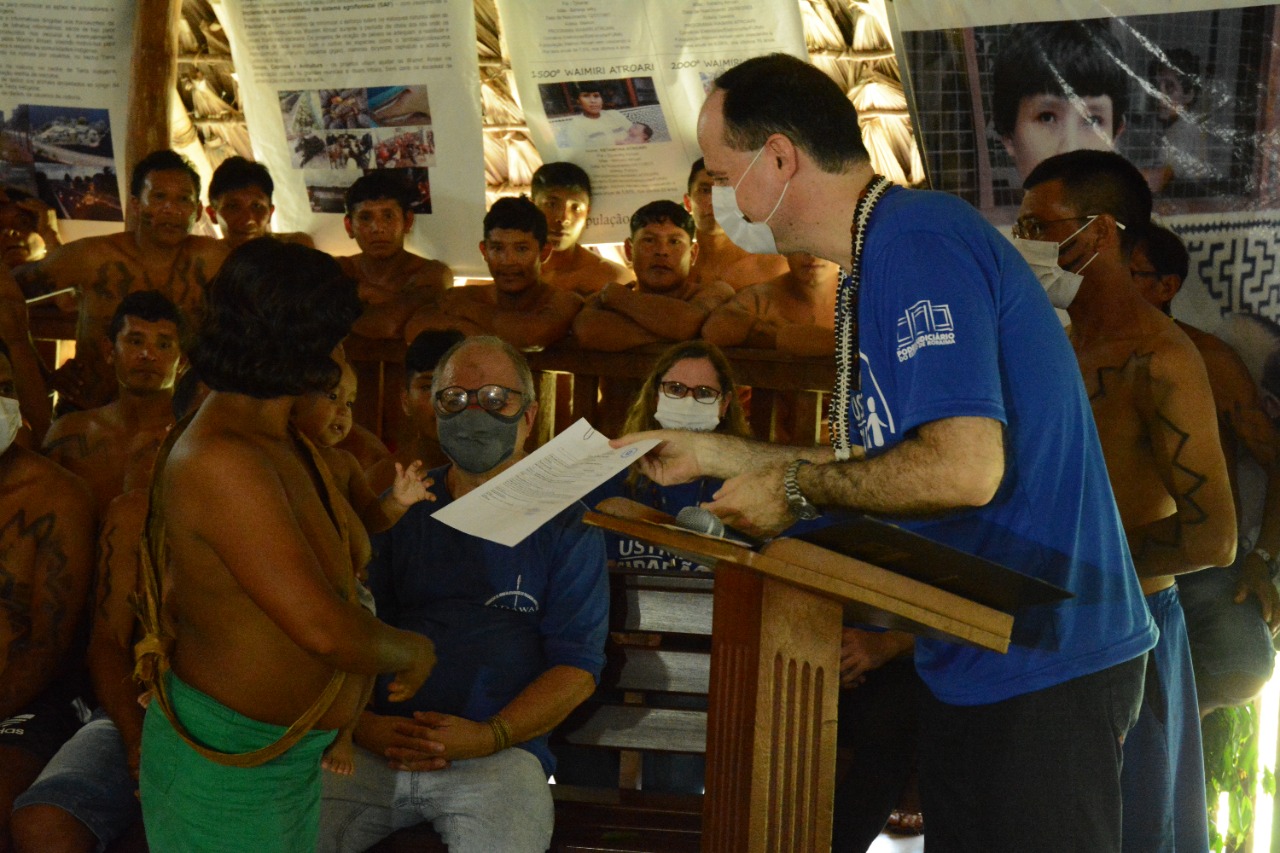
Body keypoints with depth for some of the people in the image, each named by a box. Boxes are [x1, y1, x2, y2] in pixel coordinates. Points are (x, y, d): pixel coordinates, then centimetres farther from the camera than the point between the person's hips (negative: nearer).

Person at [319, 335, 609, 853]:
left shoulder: (566, 527, 7)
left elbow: (577, 665, 0)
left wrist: (488, 736, -13)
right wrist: (361, 723, -8)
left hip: (499, 753, -2)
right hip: (378, 747, 3)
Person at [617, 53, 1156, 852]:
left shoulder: (917, 239, -19)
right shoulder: (892, 248, 14)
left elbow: (964, 467, -29)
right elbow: (886, 459, 19)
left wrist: (796, 489, -15)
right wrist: (715, 452, 19)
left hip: (1039, 670, -10)